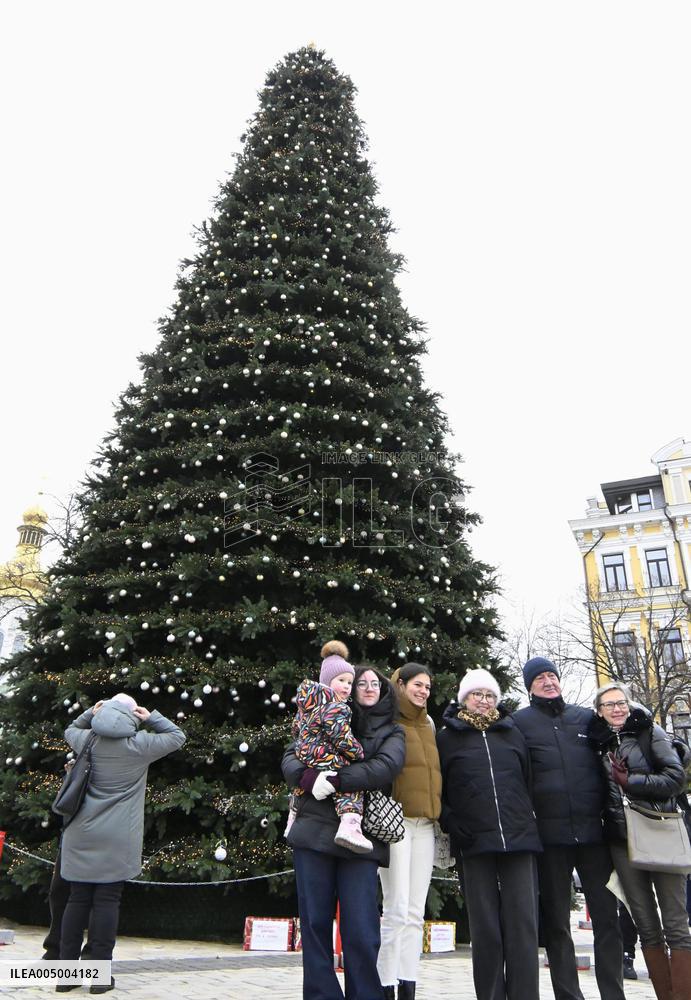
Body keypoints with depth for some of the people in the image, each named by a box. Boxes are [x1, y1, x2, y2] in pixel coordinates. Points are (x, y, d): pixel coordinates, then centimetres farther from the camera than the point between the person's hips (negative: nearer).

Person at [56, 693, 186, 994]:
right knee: (106, 901, 1)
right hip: (117, 838, -4)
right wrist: (151, 717, 6)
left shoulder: (87, 741, 4)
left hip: (82, 834, 4)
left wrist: (90, 713, 19)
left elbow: (70, 730, 28)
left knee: (78, 899, 10)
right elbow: (177, 736, 6)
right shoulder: (139, 744, -7)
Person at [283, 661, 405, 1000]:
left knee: (361, 932, -4)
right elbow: (291, 757, 7)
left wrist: (335, 781, -18)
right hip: (314, 831, 1)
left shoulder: (392, 732, 13)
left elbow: (386, 767, -8)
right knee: (315, 924, 5)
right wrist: (309, 777, -15)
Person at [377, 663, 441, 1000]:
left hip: (425, 823, 6)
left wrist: (441, 818, 18)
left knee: (416, 912, 8)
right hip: (395, 820, -6)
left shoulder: (428, 725, 18)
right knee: (396, 909, -6)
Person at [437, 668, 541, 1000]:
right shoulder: (447, 738, 7)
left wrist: (528, 819, 11)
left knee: (523, 925, 0)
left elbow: (528, 779, 18)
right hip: (475, 843, -2)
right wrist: (449, 821, -5)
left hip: (519, 837, 2)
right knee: (485, 929, 4)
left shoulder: (512, 732, 14)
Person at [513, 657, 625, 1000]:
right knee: (556, 924, 8)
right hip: (550, 834, -2)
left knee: (607, 917, 7)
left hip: (593, 830, 2)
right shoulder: (520, 722, 3)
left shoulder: (586, 716, 11)